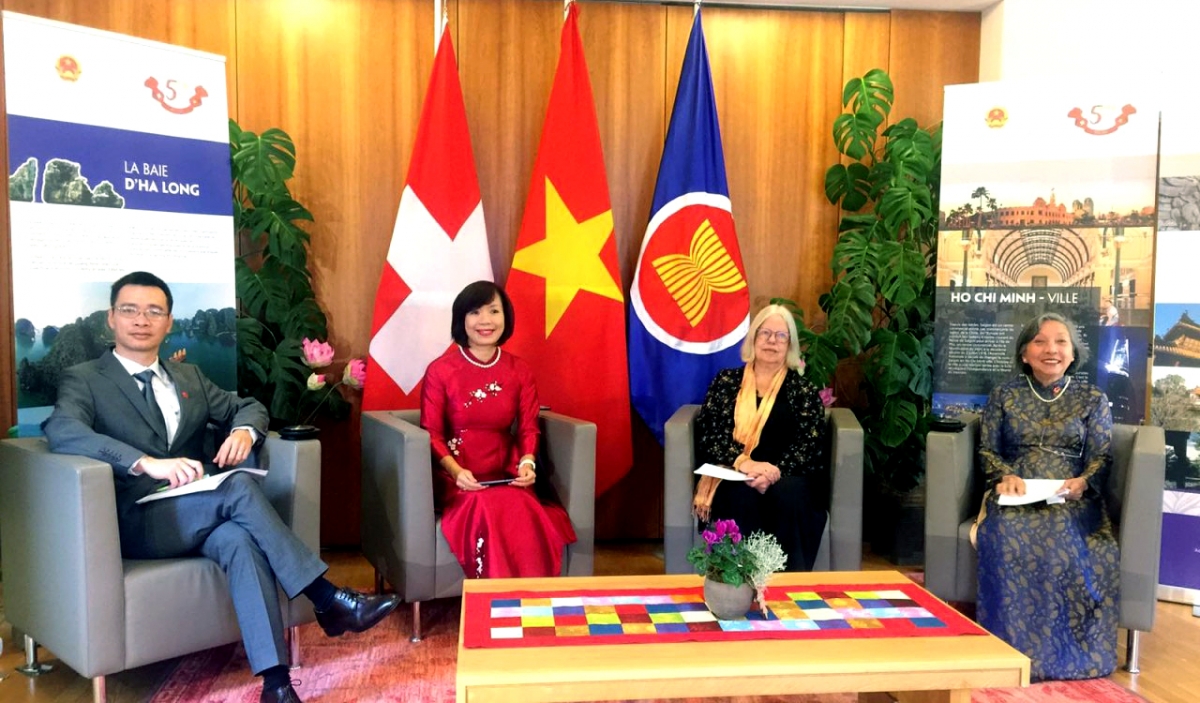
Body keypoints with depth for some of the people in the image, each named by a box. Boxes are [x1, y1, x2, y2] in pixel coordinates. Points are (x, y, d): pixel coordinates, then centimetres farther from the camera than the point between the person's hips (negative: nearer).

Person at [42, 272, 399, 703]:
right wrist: (146, 463, -34)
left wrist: (244, 430, -5)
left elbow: (247, 406, 22)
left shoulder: (189, 377, 19)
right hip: (135, 522, -4)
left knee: (240, 540, -32)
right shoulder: (83, 380, 2)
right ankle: (329, 601, -27)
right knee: (240, 488, -31)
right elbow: (62, 432, -19)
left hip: (198, 513, 5)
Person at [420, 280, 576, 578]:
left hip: (506, 475, 2)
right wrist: (455, 470, -20)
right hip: (457, 477, -2)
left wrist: (527, 462, -15)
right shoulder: (440, 371, -2)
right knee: (488, 511, -33)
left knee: (523, 512, -30)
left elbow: (528, 428, 6)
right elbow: (431, 433, -3)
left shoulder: (520, 371, 6)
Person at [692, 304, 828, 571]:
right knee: (743, 495, -33)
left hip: (787, 478, 0)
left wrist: (776, 472, -22)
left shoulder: (803, 390, 11)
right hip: (734, 477, 0)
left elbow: (810, 446, -2)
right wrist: (744, 463, -19)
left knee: (789, 494, -33)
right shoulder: (726, 381, 12)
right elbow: (707, 436, 0)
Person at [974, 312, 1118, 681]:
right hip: (1016, 494, 0)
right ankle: (1016, 648, -26)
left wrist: (1082, 482, -15)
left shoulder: (1093, 398, 12)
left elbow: (1102, 457, 7)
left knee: (1062, 538, -35)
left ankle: (1071, 654, -19)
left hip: (1072, 497, 0)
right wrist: (1005, 475, -10)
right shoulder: (1004, 395, 12)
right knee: (1009, 534, -35)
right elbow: (987, 450, 11)